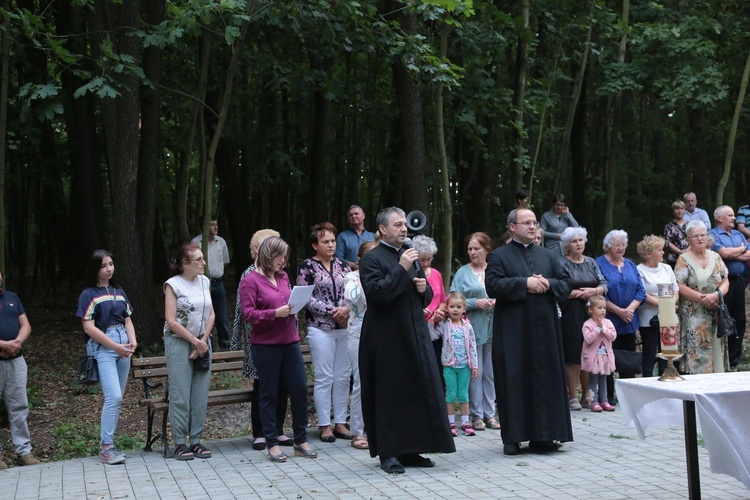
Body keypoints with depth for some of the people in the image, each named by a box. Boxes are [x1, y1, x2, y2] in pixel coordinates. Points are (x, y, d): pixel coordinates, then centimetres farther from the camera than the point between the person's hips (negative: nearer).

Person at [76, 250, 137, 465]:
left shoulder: (119, 292, 15)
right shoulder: (88, 295, -2)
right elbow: (89, 327, -9)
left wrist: (132, 341, -4)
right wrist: (115, 346, -13)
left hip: (123, 347, 6)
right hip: (102, 349, -6)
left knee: (116, 398, 7)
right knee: (113, 397, -15)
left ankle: (106, 442, 17)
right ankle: (106, 446, -6)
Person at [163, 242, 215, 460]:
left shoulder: (205, 282, 8)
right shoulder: (173, 284, -7)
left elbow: (211, 315, 9)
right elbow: (171, 321, -11)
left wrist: (204, 341, -4)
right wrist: (195, 342, -12)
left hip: (203, 343, 5)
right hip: (179, 344, -5)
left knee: (201, 395, 4)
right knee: (180, 395, -3)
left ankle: (196, 441, 12)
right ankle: (180, 444, 4)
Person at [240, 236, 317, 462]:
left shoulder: (283, 276, 12)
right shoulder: (250, 281, -7)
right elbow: (248, 314, -12)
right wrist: (275, 313, -22)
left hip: (290, 342, 6)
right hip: (265, 345, -6)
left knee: (300, 389, 4)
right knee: (269, 394, 4)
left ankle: (301, 441, 16)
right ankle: (272, 444, 13)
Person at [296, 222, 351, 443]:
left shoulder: (342, 266, 12)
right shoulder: (307, 267, -2)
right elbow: (305, 298, -9)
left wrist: (347, 309, -10)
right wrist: (331, 311, -13)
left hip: (345, 328, 5)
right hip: (320, 328, -5)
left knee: (343, 377, 6)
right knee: (324, 378, -2)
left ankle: (340, 422, 16)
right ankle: (324, 425, 7)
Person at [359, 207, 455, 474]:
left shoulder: (410, 256, 16)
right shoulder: (372, 259, -6)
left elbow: (427, 297, 21)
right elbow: (376, 293, -20)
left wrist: (424, 288, -1)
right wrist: (401, 269, -20)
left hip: (415, 336, 7)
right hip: (387, 339, -7)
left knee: (417, 392, 7)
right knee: (389, 395, -1)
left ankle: (409, 449, 17)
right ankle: (388, 453, 8)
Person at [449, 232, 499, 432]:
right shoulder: (462, 273, 3)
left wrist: (498, 302, -9)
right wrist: (475, 303, -14)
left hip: (493, 329, 2)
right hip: (472, 329, -2)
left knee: (491, 373, 7)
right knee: (475, 373, -1)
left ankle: (490, 413, 15)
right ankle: (476, 415, 7)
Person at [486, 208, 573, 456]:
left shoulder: (548, 256, 16)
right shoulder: (499, 256, 2)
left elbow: (566, 283, 11)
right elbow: (492, 285, -12)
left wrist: (547, 284, -9)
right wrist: (525, 283, -16)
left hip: (544, 329, 4)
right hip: (513, 331, -4)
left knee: (545, 379, 5)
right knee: (514, 381, -3)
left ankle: (541, 435, 13)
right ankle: (512, 437, 3)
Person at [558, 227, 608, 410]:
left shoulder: (591, 263, 16)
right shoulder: (561, 264, -1)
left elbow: (604, 285, 10)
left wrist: (594, 291, -9)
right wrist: (579, 293, -10)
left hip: (592, 314, 5)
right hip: (571, 315, -5)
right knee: (573, 356, -5)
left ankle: (586, 395, 12)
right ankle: (572, 396, 2)